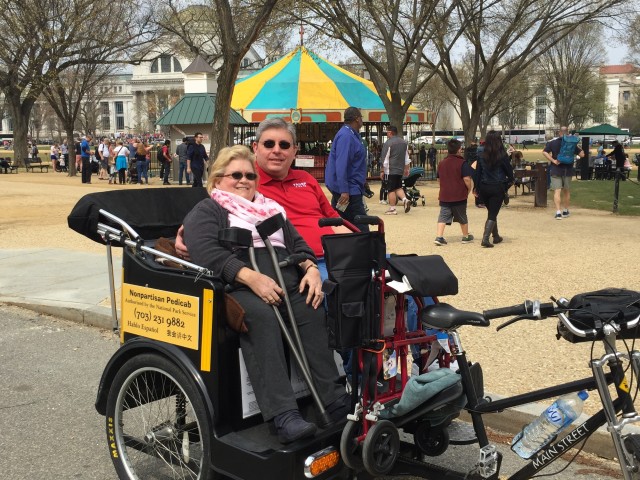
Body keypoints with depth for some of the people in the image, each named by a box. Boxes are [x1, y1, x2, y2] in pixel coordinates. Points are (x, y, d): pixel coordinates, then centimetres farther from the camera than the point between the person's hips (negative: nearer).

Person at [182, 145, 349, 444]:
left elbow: (297, 244, 22)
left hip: (288, 282, 5)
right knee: (261, 316, -36)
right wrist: (251, 277, -20)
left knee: (312, 311, -26)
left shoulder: (270, 208, 32)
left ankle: (336, 402, -30)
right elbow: (206, 253, -6)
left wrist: (311, 269, -1)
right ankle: (283, 416, -43)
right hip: (238, 287, -5)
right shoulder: (206, 210, 14)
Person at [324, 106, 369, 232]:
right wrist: (344, 191, -29)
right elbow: (341, 165, -25)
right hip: (349, 189, -11)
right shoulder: (346, 136, -17)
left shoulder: (352, 134, 15)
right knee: (361, 226, -9)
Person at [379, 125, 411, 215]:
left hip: (391, 170, -7)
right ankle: (405, 199, -4)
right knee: (398, 187, 18)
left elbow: (385, 159, -11)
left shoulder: (388, 143, -12)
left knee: (391, 189, -1)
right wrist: (406, 169, 25)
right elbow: (406, 158, 17)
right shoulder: (403, 142, 11)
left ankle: (392, 209, 2)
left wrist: (382, 171, -5)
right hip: (400, 170, 7)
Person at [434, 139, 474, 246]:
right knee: (462, 217, 11)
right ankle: (466, 236, 25)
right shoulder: (462, 163, -10)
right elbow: (467, 179, -16)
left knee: (443, 216, 3)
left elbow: (439, 179, 17)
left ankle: (439, 236, -11)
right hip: (459, 195, -4)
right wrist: (469, 189, 0)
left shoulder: (442, 163, 9)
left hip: (444, 195, 4)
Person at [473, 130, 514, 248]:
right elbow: (509, 171, -1)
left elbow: (477, 172, 1)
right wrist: (510, 180, 20)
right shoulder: (502, 155, -10)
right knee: (492, 214, -1)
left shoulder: (481, 155, -3)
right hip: (498, 188, -3)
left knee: (491, 212, 20)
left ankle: (496, 236, 31)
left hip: (484, 188, 3)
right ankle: (485, 238, -14)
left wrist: (476, 187, 10)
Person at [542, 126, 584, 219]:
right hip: (567, 170, 1)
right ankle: (565, 211, 27)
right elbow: (582, 154, -4)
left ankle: (558, 212, -18)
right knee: (567, 191, 17)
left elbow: (544, 152, -14)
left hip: (556, 170, -1)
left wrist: (553, 160, -15)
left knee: (557, 191, -5)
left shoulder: (552, 142, -3)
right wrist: (577, 147, 11)